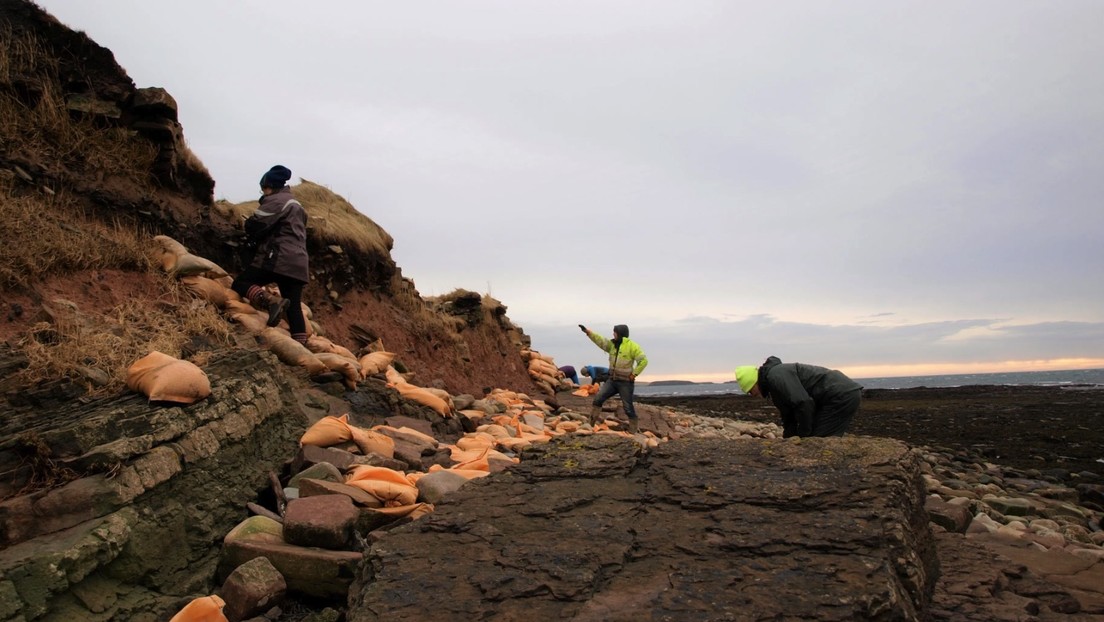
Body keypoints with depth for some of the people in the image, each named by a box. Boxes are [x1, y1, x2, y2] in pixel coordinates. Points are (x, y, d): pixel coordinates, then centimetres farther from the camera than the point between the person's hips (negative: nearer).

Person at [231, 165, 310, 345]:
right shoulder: (296, 205, 27)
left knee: (240, 284, -5)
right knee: (294, 306, 4)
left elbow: (254, 225, -10)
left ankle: (271, 301, -30)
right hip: (298, 262, 8)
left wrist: (251, 236, 13)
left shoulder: (275, 200, -1)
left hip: (278, 258, -8)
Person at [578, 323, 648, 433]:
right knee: (598, 398, -4)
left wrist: (634, 374, -16)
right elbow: (600, 340, -1)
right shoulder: (612, 344, 8)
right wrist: (587, 331, -12)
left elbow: (643, 360, -15)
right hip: (612, 380, 6)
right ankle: (593, 420, 4)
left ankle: (633, 430, 16)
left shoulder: (632, 346, -12)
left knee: (628, 407, 1)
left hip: (625, 382, -6)